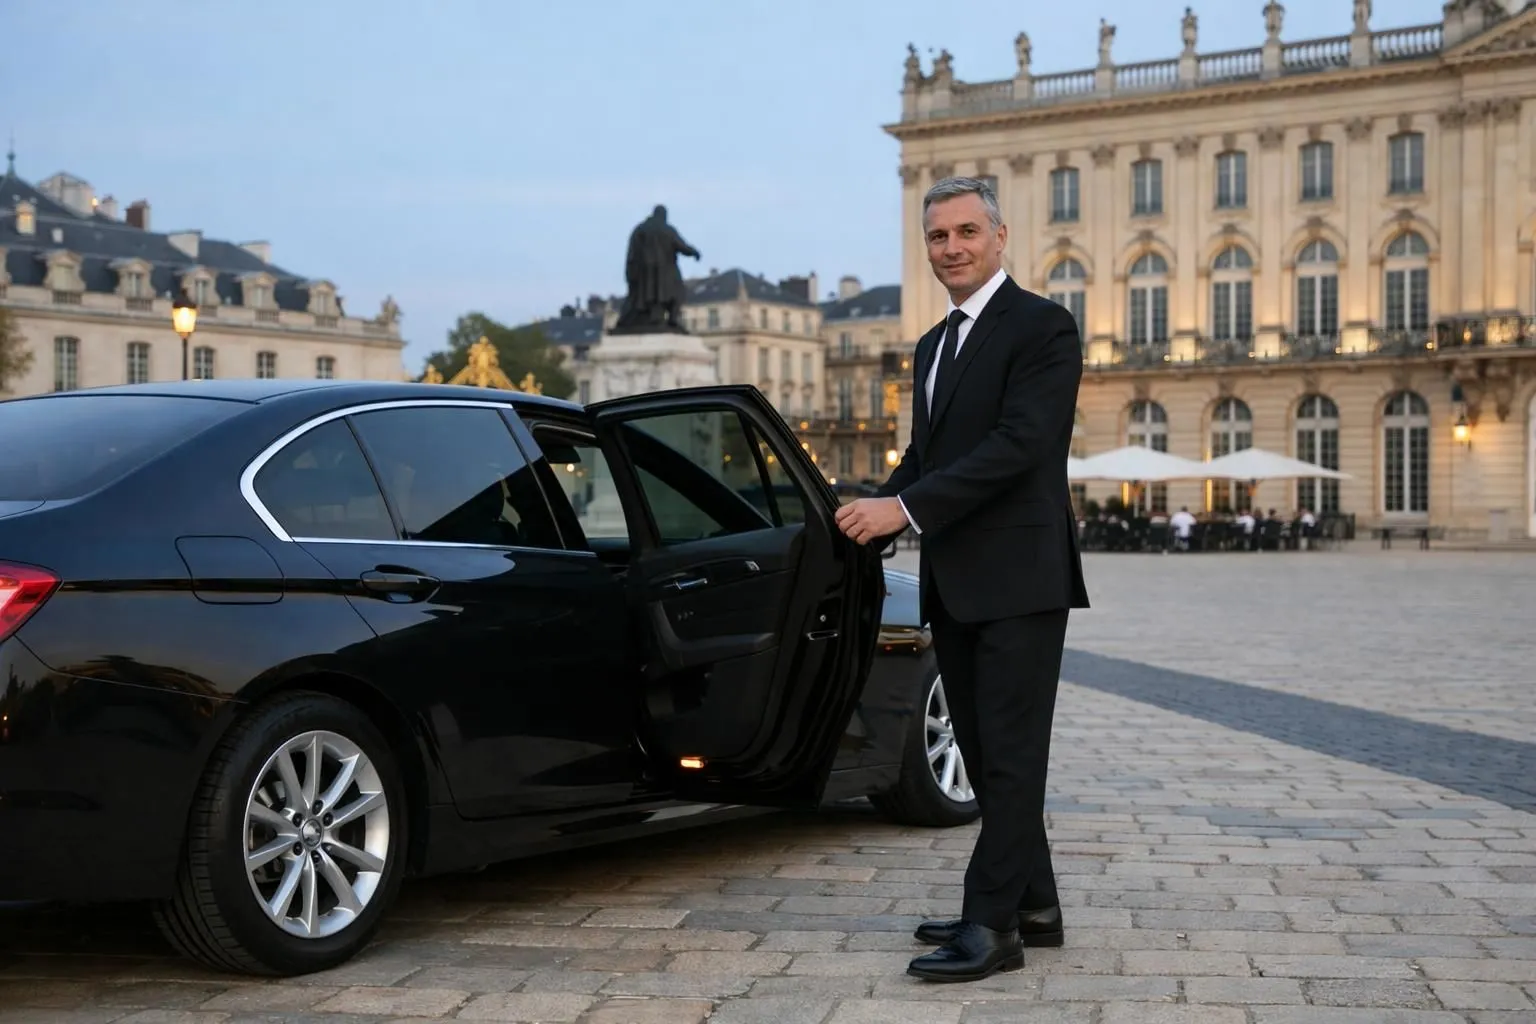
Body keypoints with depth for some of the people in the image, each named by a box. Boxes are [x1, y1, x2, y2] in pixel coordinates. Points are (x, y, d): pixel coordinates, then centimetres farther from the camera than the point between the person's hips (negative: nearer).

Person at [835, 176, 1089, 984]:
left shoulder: (1041, 327, -8)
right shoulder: (932, 346, 19)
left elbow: (1020, 443, -19)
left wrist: (905, 508, -22)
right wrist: (874, 518, 2)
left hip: (1017, 580, -8)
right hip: (954, 584, 8)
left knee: (1010, 756, -4)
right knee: (986, 755, 12)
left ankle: (991, 925, -1)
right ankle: (1031, 904, 22)